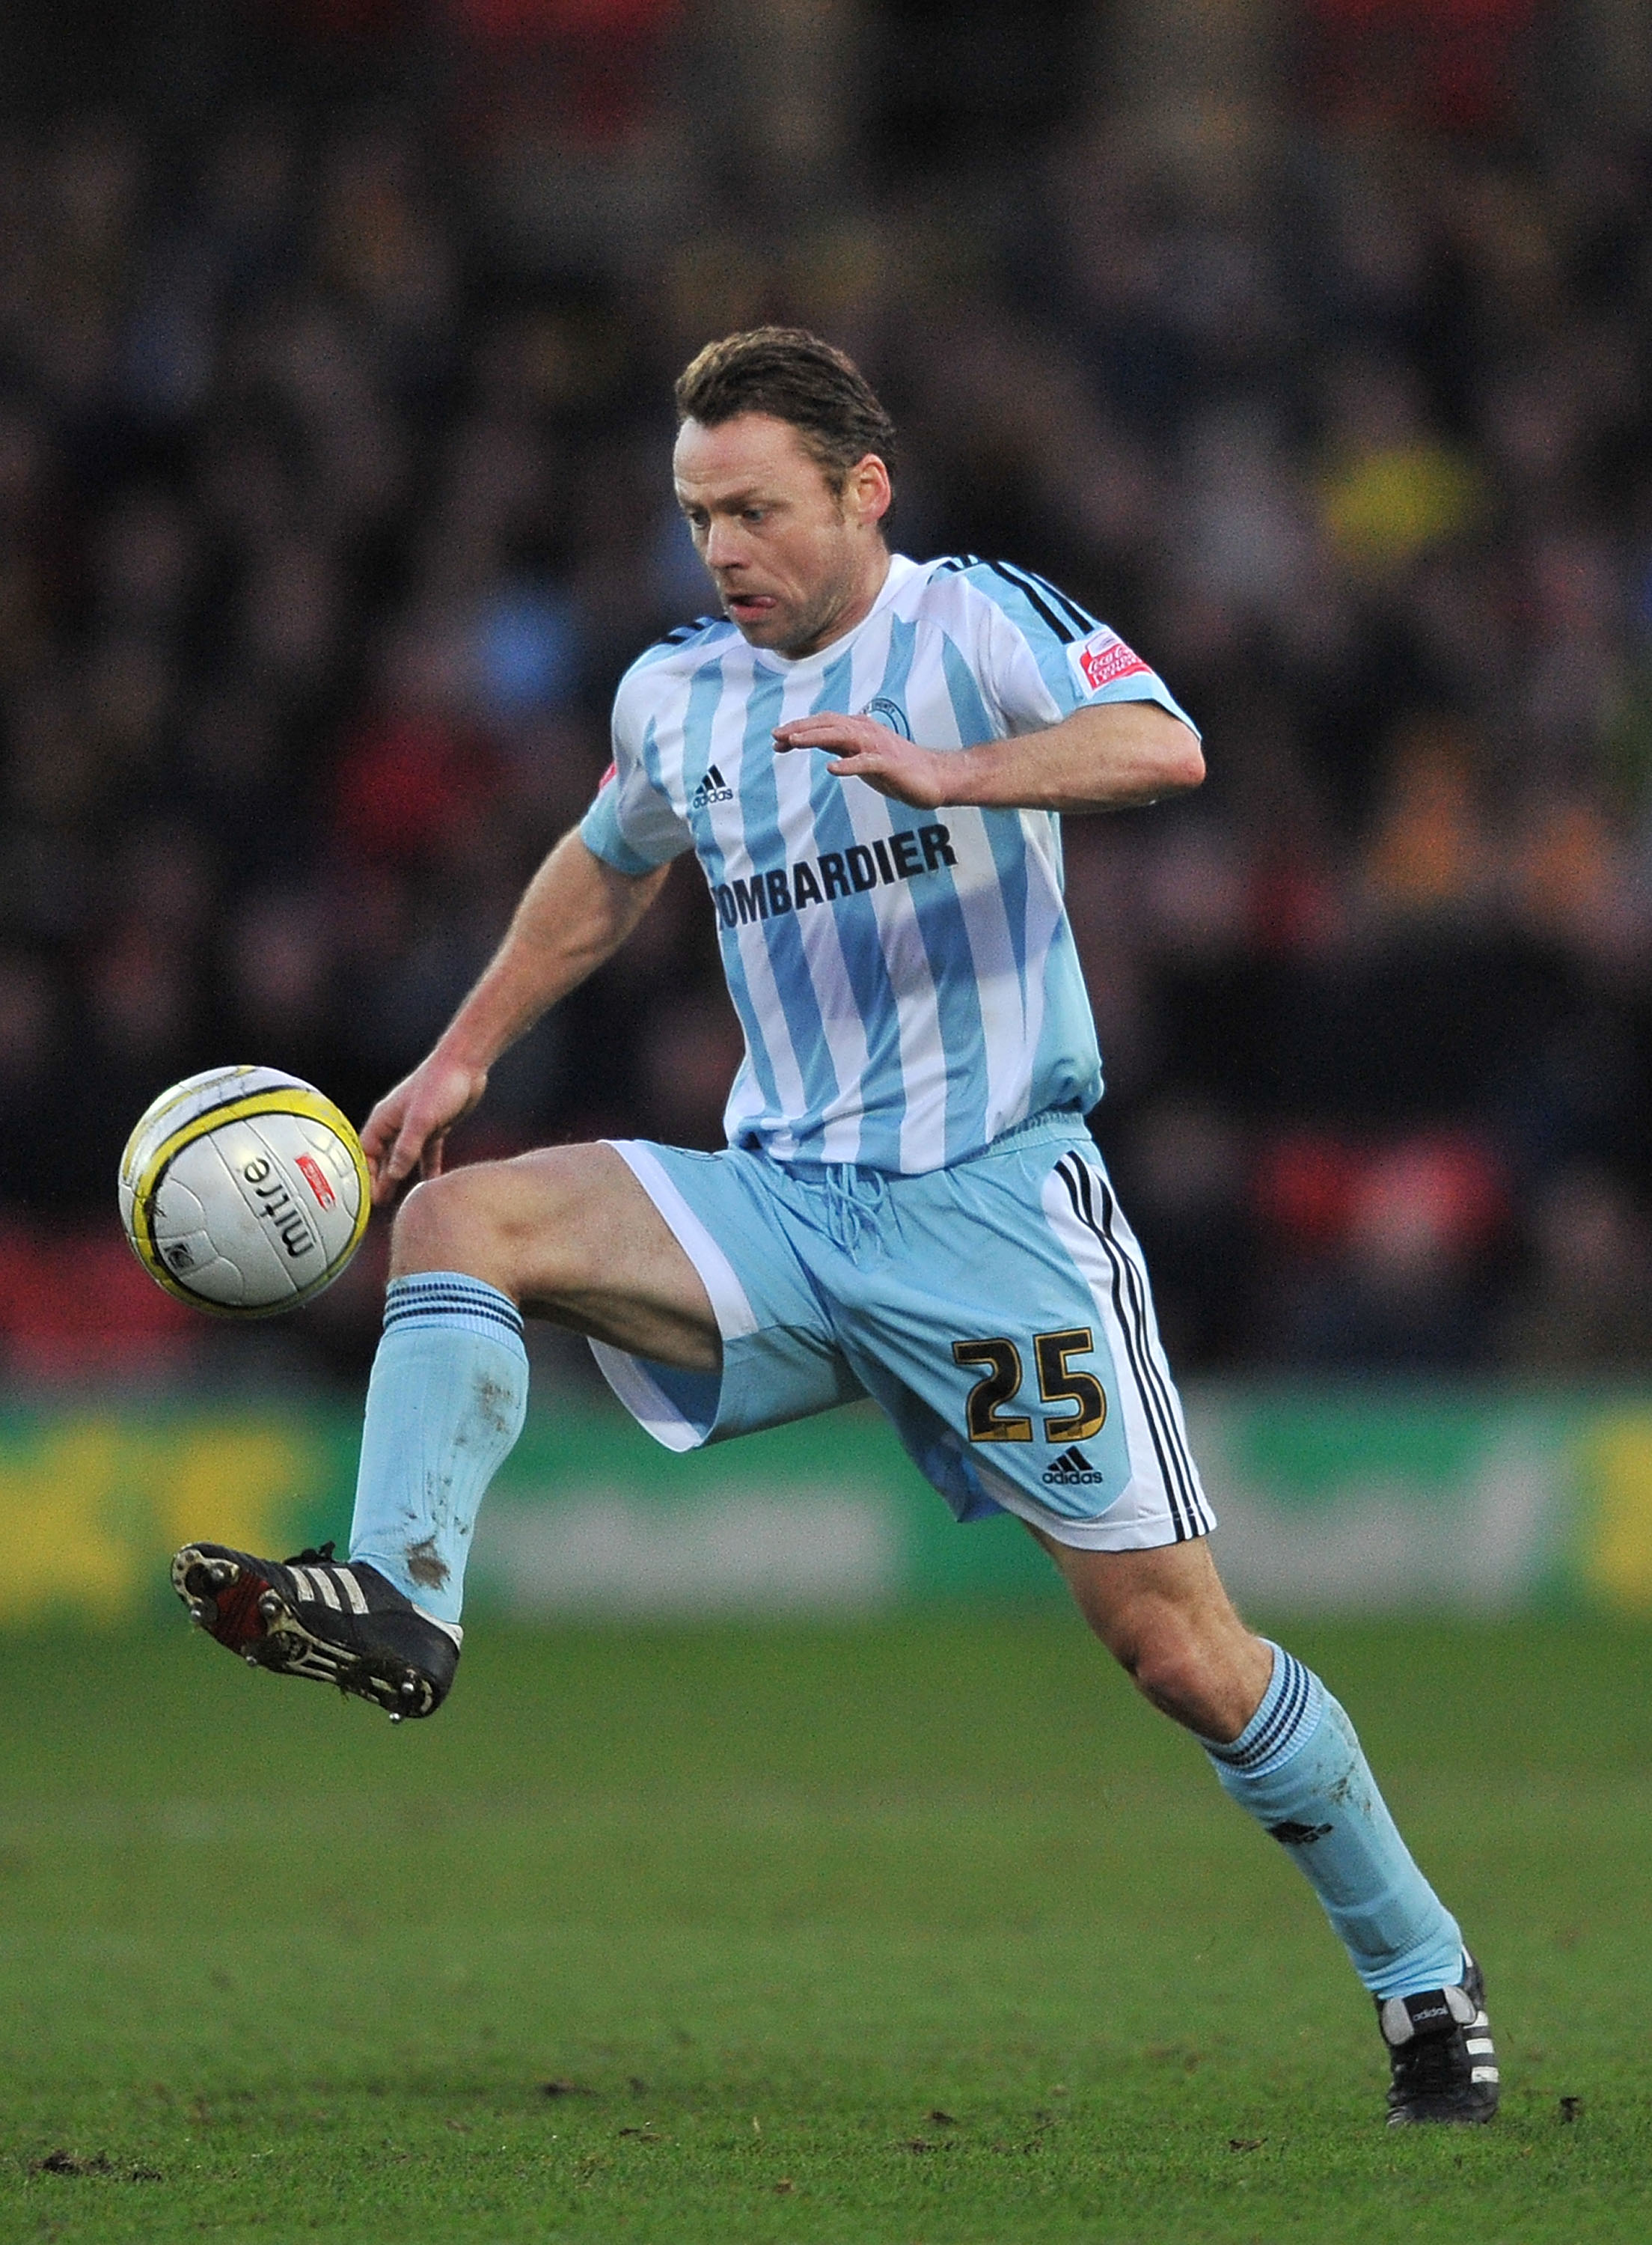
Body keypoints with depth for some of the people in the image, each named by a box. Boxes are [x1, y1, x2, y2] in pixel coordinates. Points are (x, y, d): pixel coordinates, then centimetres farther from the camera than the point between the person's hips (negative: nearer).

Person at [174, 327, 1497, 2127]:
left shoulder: (977, 623, -7)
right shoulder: (675, 695, 11)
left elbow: (1162, 747, -26)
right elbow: (605, 872, 32)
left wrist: (943, 774, -42)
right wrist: (461, 1058, 23)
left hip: (997, 1203, -5)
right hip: (781, 1212, 5)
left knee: (1179, 1648, -6)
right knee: (461, 1215, -19)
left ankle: (1424, 1977, 11)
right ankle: (397, 1604, -34)